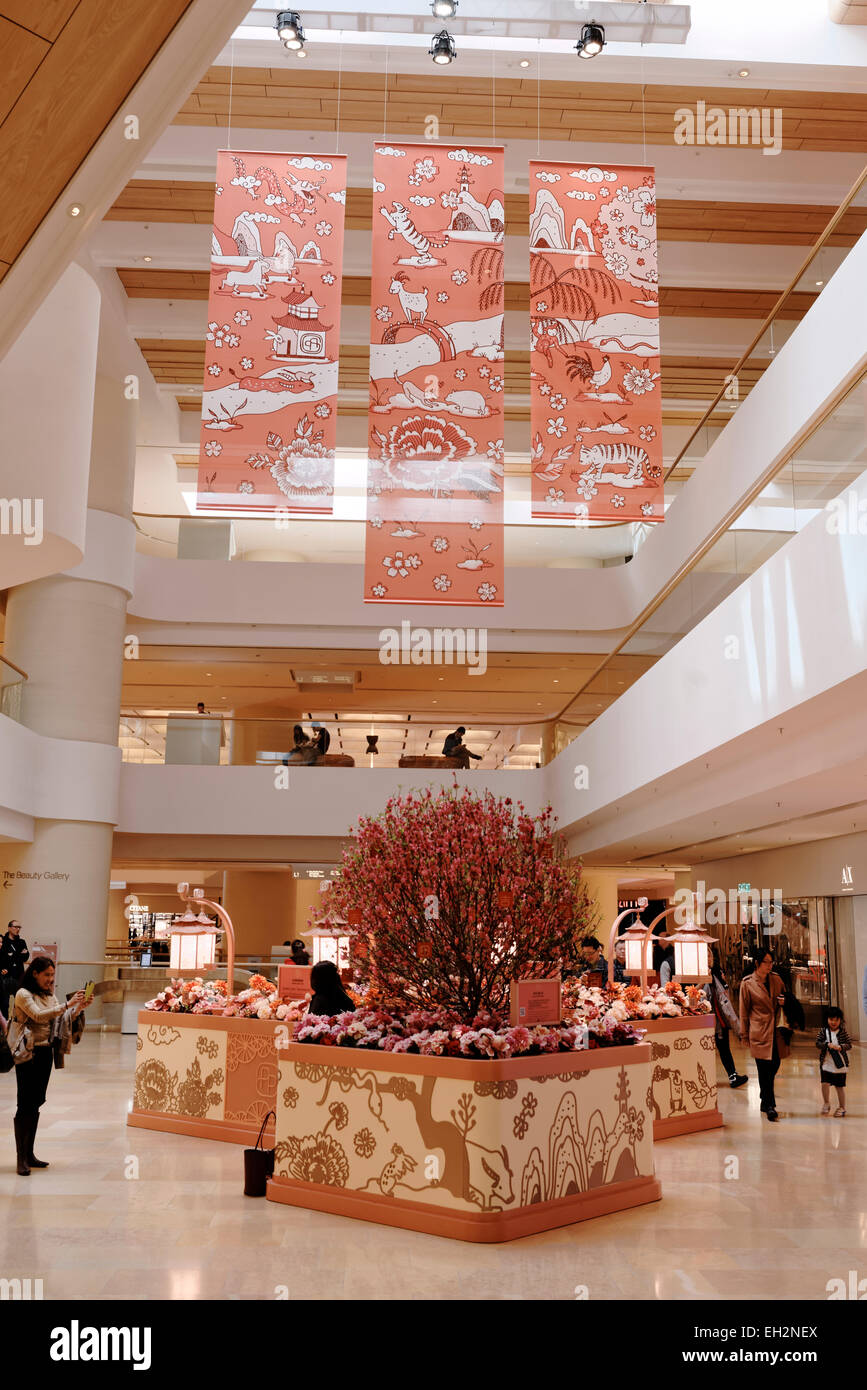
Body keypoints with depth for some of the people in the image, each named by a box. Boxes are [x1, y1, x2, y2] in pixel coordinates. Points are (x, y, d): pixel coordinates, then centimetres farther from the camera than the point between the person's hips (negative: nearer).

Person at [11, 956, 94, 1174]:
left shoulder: (49, 995, 13)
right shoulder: (23, 994, -9)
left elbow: (64, 1019, 10)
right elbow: (39, 1016, -23)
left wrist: (80, 1007, -7)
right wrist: (68, 1004, -28)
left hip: (46, 1053, 7)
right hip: (28, 1054, -7)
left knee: (36, 1104, 11)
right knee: (25, 1105, -5)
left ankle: (29, 1154, 18)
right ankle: (21, 1158, -1)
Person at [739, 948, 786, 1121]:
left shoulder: (776, 979, 8)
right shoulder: (747, 983, -4)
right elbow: (744, 1011, 1)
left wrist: (785, 1002, -2)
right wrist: (745, 1035, 2)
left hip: (776, 1030, 5)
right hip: (759, 1031, -5)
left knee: (775, 1064, 11)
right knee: (764, 1069, -5)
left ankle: (765, 1101, 32)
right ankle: (769, 1106, 3)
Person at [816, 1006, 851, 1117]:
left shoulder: (842, 1032, -2)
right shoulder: (823, 1031, 0)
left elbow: (849, 1045, -3)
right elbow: (818, 1043, -4)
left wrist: (840, 1047, -22)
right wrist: (828, 1044, -21)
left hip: (840, 1064, 0)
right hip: (826, 1063, 1)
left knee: (839, 1086, 7)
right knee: (825, 1083, -9)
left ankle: (841, 1107, 25)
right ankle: (826, 1104, 15)